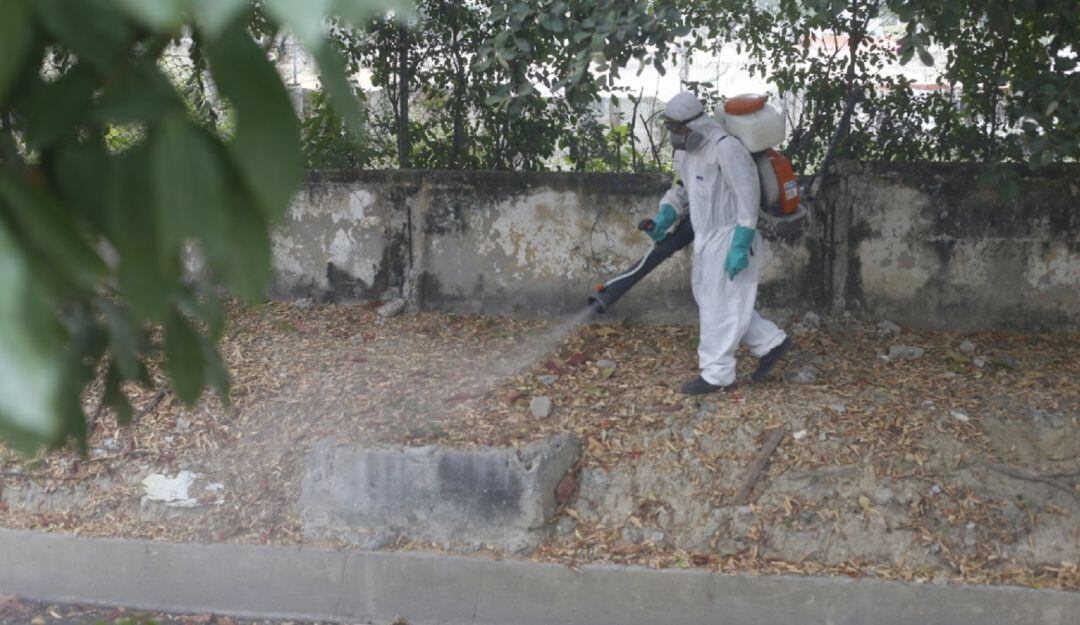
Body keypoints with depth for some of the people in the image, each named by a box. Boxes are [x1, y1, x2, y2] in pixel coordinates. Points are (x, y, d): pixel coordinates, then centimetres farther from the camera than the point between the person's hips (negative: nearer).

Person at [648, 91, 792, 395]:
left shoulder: (726, 149, -22)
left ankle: (716, 374, 9)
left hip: (731, 240, -10)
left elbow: (748, 198, -21)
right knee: (709, 301, 16)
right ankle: (771, 343, 26)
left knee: (720, 306, -2)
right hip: (707, 239, 10)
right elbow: (682, 190, 20)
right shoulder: (685, 151, 6)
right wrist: (665, 216, 1)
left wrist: (740, 247, -23)